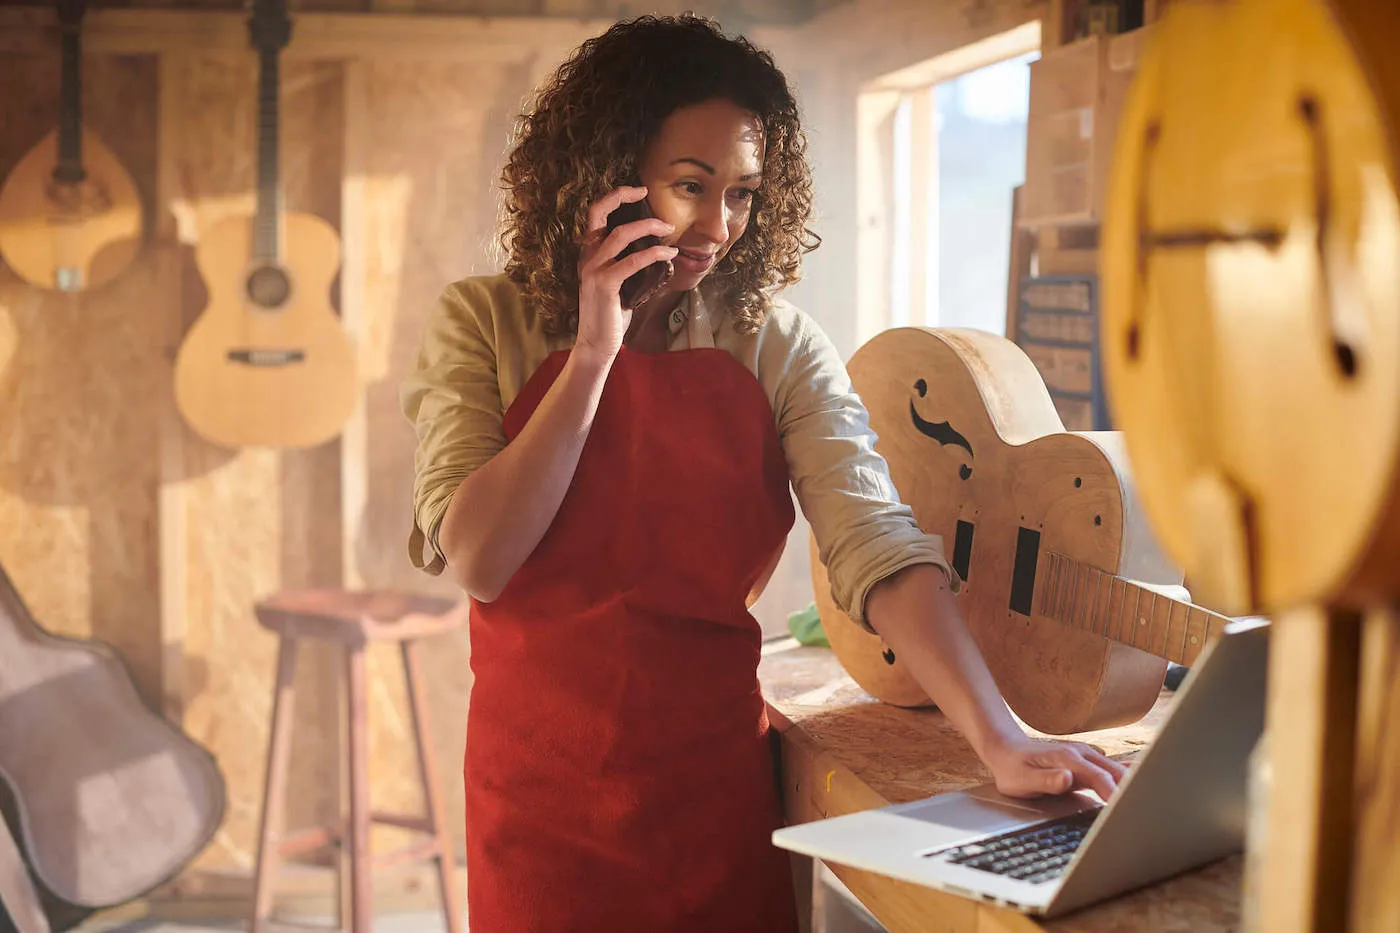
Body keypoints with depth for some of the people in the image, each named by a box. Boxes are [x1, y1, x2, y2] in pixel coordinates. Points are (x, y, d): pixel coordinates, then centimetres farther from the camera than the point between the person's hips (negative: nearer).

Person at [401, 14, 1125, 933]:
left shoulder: (778, 346, -3)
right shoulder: (485, 325, -4)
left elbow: (877, 545, -14)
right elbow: (478, 561, -15)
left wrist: (1000, 736, -26)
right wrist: (594, 355, -18)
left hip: (719, 778, 1)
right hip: (546, 787, -1)